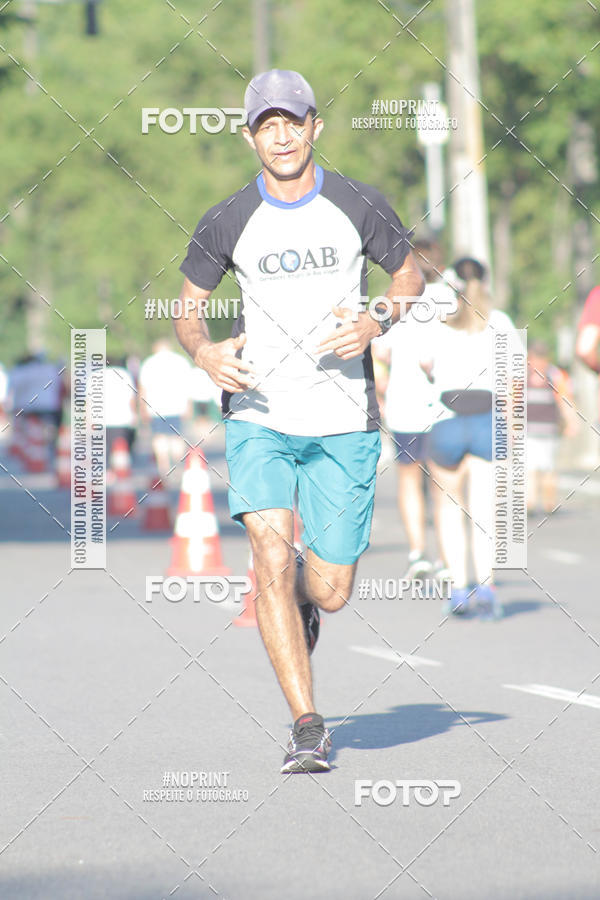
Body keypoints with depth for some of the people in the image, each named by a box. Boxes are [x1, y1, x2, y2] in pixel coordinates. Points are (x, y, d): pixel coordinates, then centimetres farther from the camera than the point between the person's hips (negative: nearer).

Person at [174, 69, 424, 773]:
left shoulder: (360, 207, -2)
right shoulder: (227, 222, -1)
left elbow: (410, 276, 11)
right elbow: (188, 309, 10)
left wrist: (375, 323, -9)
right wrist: (206, 352, -13)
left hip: (343, 423, 0)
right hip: (258, 417, 0)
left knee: (328, 593, 2)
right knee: (272, 560, -20)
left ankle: (301, 601, 42)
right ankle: (307, 726, -12)